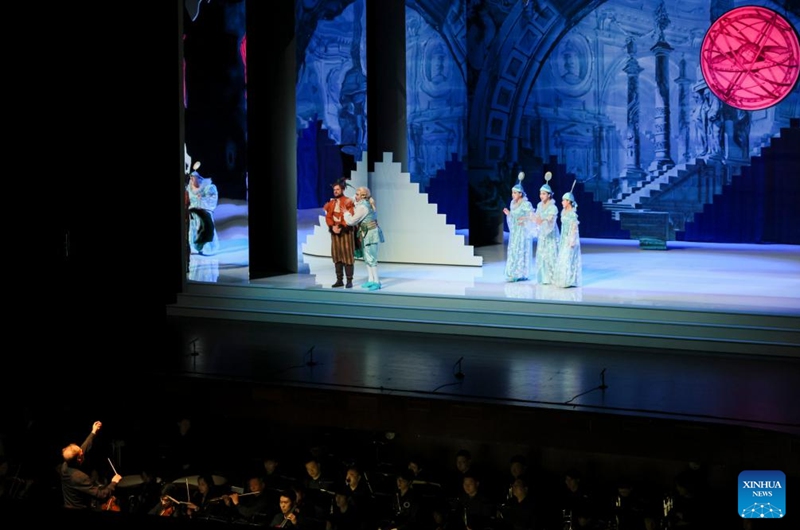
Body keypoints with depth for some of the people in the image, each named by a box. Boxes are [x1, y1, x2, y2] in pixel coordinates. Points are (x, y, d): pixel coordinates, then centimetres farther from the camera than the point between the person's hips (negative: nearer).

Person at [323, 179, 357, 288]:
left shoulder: (348, 201, -4)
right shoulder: (331, 202, 13)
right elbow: (328, 217, 7)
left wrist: (341, 227, -19)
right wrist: (332, 227, -11)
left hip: (346, 231, -5)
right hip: (334, 231, 6)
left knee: (347, 255, -6)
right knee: (336, 256, 6)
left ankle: (349, 280, -4)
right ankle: (339, 280, 11)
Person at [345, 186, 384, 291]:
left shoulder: (362, 207, -18)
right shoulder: (366, 204, 11)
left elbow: (352, 221, -17)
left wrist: (346, 212, -3)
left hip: (370, 235, -10)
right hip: (366, 235, 10)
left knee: (371, 258, -7)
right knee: (367, 258, 14)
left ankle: (376, 282, -4)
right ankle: (371, 280, 19)